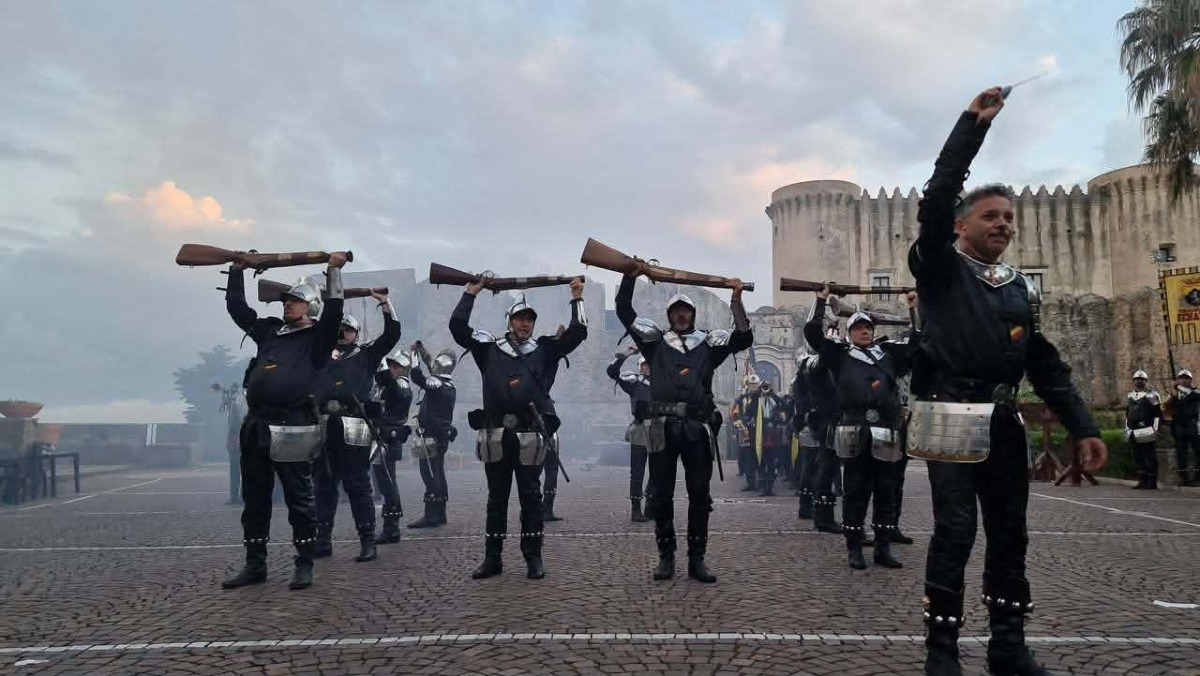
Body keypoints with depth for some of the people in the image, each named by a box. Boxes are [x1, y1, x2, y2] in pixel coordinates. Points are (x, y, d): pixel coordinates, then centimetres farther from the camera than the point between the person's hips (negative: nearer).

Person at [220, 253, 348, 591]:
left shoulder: (317, 337, 3)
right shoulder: (270, 330, 20)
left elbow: (334, 311, -14)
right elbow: (237, 308, 27)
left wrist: (334, 271, -16)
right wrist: (237, 270, 26)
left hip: (292, 428, -6)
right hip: (257, 427, 7)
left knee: (298, 499, 0)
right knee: (254, 499, 11)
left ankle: (304, 565, 8)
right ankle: (255, 564, 21)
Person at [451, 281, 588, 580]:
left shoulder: (545, 349, 9)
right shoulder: (490, 348, 10)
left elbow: (578, 333, 4)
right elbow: (457, 327, 6)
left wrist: (576, 299, 0)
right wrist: (471, 292, 6)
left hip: (530, 435, -1)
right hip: (496, 435, 1)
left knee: (531, 497, 4)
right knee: (496, 498, 10)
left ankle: (533, 557, 12)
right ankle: (492, 558, 18)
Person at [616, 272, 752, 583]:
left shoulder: (709, 342, 14)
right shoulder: (655, 340, 13)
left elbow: (744, 338, 3)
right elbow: (624, 311, 9)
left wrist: (737, 300, -5)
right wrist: (630, 276, 3)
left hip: (698, 428, 1)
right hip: (663, 427, 0)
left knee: (700, 496, 3)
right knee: (662, 496, 4)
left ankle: (697, 559, 12)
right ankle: (666, 557, 15)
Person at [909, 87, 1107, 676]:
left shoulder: (1021, 289, 17)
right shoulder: (939, 268, 2)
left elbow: (1046, 365, 15)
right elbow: (936, 198, -12)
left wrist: (1082, 426, 7)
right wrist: (973, 123, -9)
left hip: (1003, 421, 6)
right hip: (952, 417, -6)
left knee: (1010, 534, 9)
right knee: (956, 530, -9)